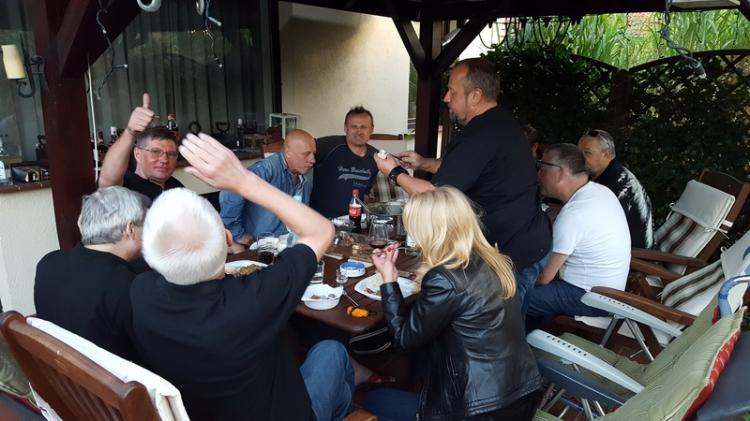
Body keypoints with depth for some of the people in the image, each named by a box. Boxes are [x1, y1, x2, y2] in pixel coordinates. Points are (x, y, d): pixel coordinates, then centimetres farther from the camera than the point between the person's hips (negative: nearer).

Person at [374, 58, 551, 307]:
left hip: (514, 256, -10)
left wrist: (395, 174, -5)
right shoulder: (502, 123, 9)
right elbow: (464, 168, 23)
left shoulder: (480, 136, -24)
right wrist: (423, 163, 13)